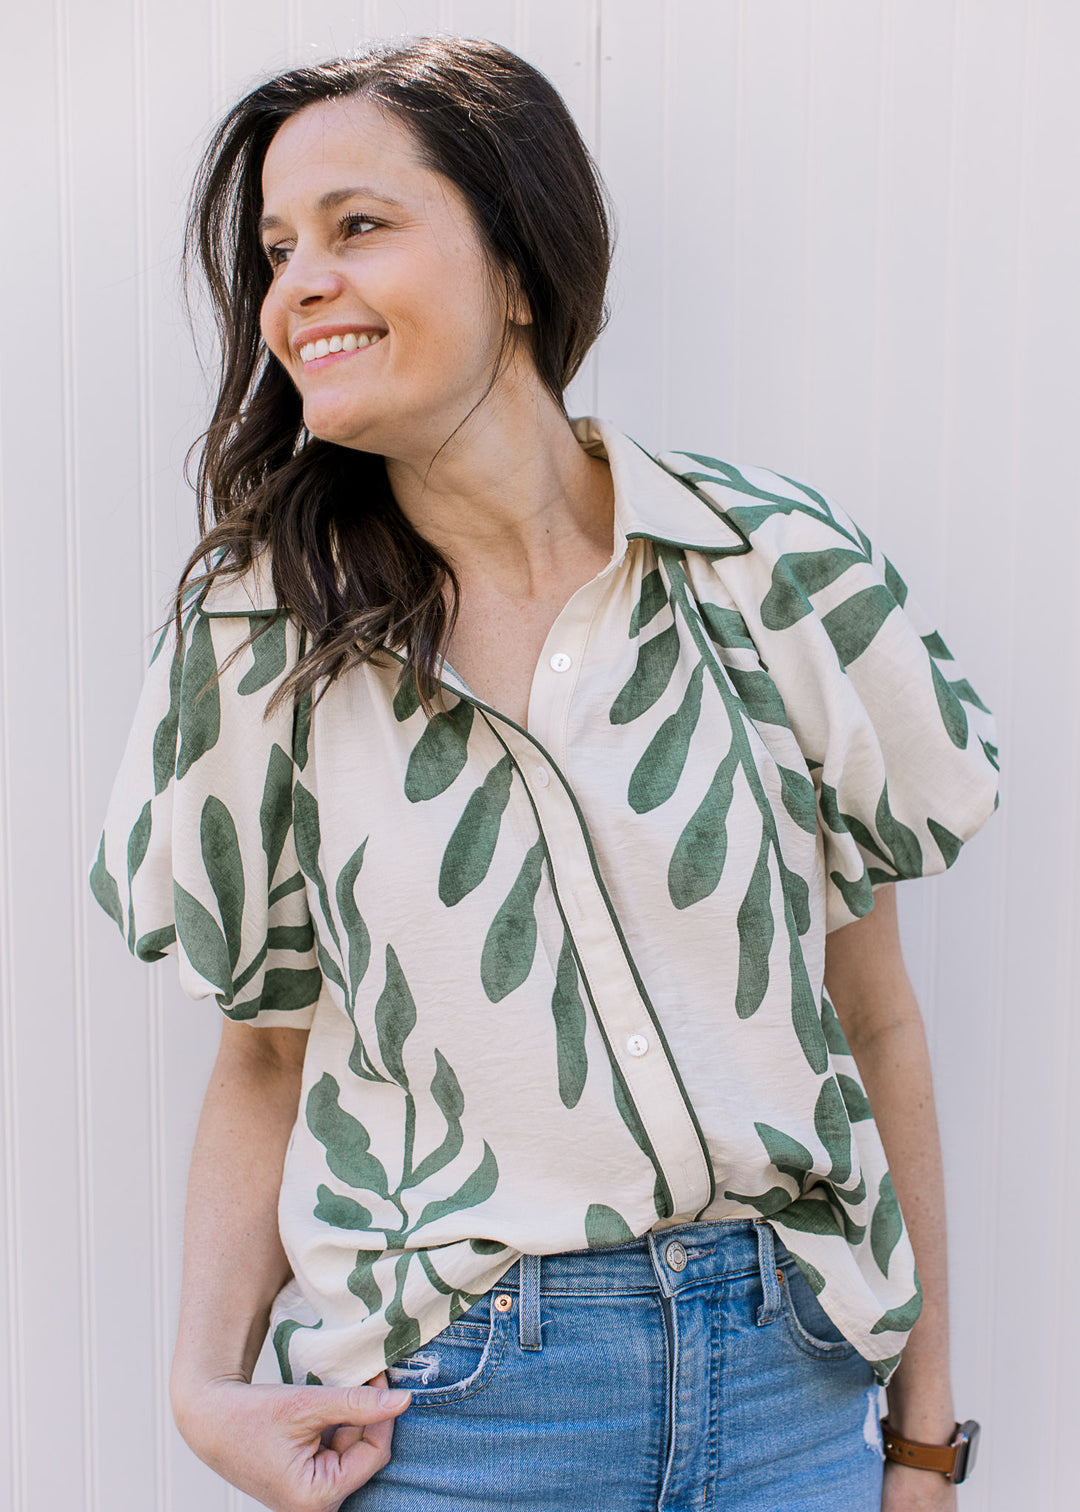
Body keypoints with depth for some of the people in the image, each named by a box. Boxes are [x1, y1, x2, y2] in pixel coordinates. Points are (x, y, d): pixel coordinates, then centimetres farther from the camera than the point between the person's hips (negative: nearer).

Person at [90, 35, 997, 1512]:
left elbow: (872, 1021, 0)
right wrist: (209, 1379, -11)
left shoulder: (776, 572, -7)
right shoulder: (264, 636, -4)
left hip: (788, 1386, 1)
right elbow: (267, 1055, 3)